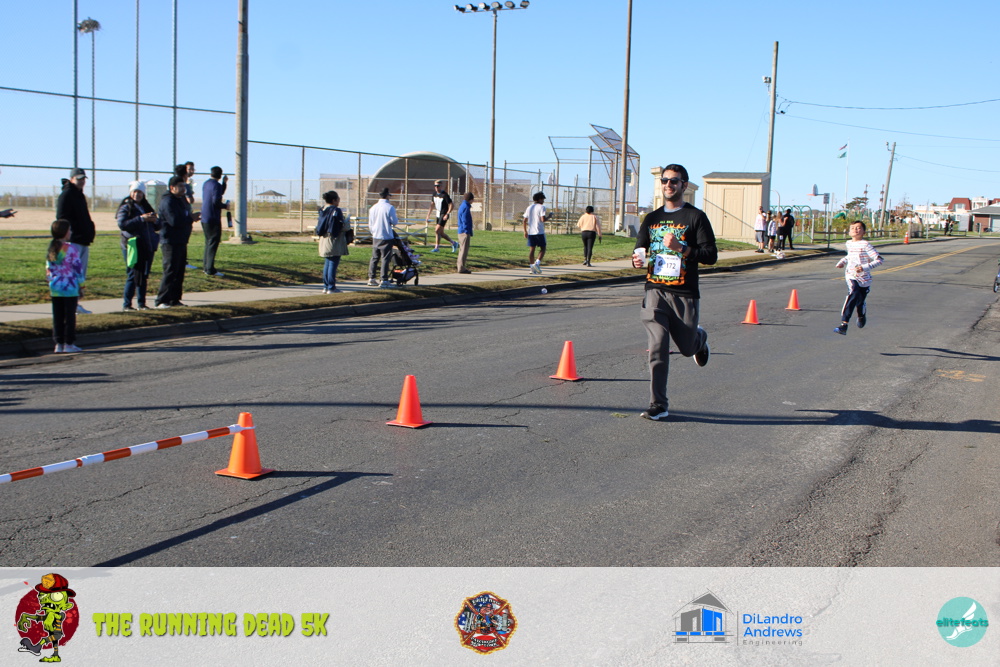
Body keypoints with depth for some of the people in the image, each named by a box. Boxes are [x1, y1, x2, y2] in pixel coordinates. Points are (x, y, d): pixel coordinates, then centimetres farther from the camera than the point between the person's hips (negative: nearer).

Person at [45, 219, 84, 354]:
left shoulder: (51, 248, 6)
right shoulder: (72, 248, -12)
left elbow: (48, 268, 9)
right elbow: (78, 267, -10)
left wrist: (51, 281, 18)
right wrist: (81, 285, -2)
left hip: (54, 287, 6)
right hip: (70, 287, -5)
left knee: (57, 316, 9)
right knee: (70, 315, 2)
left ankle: (59, 344, 12)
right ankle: (68, 344, 5)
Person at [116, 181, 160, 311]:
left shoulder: (146, 207, 18)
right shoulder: (126, 207, 1)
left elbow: (157, 227, 20)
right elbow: (122, 224, -16)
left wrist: (155, 221, -3)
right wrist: (141, 218, -20)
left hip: (148, 246, 6)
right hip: (133, 246, -6)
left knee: (144, 276, 8)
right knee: (133, 275, -8)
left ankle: (142, 304, 14)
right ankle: (126, 304, -3)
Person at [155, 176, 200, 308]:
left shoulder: (182, 200, 19)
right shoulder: (168, 201, -14)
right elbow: (174, 221, -24)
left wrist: (192, 217, 5)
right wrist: (191, 219, -14)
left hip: (181, 242, 10)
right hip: (171, 242, -10)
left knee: (179, 272, 11)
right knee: (170, 272, -10)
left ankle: (174, 299, 17)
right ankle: (162, 301, -7)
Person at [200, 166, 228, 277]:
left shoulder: (206, 184, 14)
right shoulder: (216, 185, -12)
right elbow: (216, 202, -21)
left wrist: (224, 183, 22)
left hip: (204, 218, 9)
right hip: (213, 218, -9)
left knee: (208, 242, 17)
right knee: (213, 243, -8)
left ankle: (207, 267, 21)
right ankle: (210, 270, -11)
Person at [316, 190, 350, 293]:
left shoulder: (323, 210, 9)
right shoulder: (336, 211, -15)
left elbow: (319, 227, 14)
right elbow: (343, 226, -15)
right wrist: (348, 226, 6)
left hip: (324, 240, 8)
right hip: (334, 241, -8)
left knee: (327, 263, 15)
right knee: (333, 263, -4)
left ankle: (325, 287, 17)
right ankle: (331, 288, -3)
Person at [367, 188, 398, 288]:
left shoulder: (373, 208, 5)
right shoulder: (390, 207, -13)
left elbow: (370, 224, 11)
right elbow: (394, 222, -10)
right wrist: (397, 220, 13)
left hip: (375, 237, 6)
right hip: (386, 237, -6)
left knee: (374, 258, 12)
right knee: (385, 258, -2)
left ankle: (371, 278, 13)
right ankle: (384, 280, -4)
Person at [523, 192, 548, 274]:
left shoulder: (529, 208, 14)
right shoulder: (541, 207, -6)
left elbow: (525, 220, 11)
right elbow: (543, 219, -17)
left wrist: (525, 231, 16)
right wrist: (548, 217, 3)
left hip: (530, 232, 6)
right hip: (539, 232, -6)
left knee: (531, 249, 7)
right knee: (542, 249, 4)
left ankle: (531, 266, 5)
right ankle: (537, 263, -13)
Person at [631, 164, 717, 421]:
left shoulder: (696, 217, -1)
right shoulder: (652, 218, 13)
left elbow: (711, 255, -7)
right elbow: (639, 250, 18)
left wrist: (681, 248, -21)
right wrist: (637, 260, -7)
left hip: (685, 295, -2)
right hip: (655, 291, 2)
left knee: (687, 348, 10)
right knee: (658, 347, -10)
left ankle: (699, 338, 49)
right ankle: (658, 406, -6)